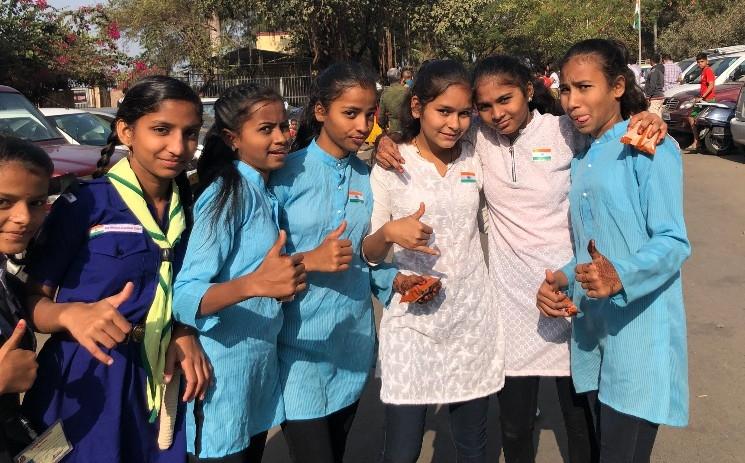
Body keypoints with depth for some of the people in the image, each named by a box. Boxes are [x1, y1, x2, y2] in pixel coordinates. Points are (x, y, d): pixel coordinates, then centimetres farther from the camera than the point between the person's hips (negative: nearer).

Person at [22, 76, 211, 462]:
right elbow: (31, 298, -12)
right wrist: (72, 313, -33)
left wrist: (185, 334, -7)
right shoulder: (84, 205, -15)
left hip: (159, 378, 5)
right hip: (85, 384, -4)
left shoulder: (189, 207, 2)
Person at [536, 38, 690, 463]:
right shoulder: (580, 160, 16)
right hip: (592, 325, 7)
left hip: (640, 329, -7)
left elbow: (673, 241, -15)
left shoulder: (650, 148, -8)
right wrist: (563, 280, -1)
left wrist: (621, 276, -32)